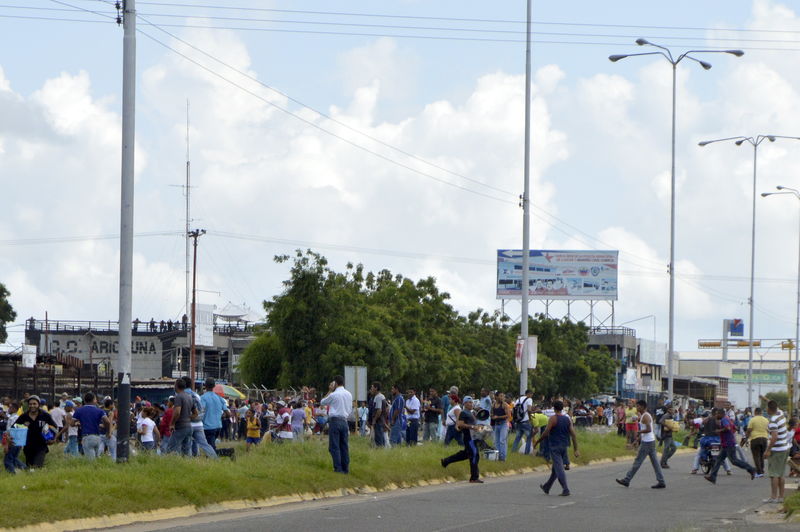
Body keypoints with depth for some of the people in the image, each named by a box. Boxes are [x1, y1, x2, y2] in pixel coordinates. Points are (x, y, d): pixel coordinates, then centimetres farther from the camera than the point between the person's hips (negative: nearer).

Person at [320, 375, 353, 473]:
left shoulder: (333, 395, -10)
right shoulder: (349, 394, 8)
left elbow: (322, 402, 5)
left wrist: (330, 391, 8)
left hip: (334, 420, -6)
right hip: (344, 420, 6)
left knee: (334, 446, -4)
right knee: (344, 446, 9)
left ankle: (338, 468, -10)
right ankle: (346, 468, 8)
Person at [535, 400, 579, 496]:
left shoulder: (553, 419, -11)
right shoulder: (568, 419, 6)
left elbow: (545, 433, -14)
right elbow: (573, 435, 1)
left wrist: (537, 442, -1)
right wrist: (575, 450, 2)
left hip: (555, 447, -7)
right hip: (564, 446, 7)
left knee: (559, 469, -8)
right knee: (555, 469, 18)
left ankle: (566, 490, -17)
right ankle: (546, 488, 31)